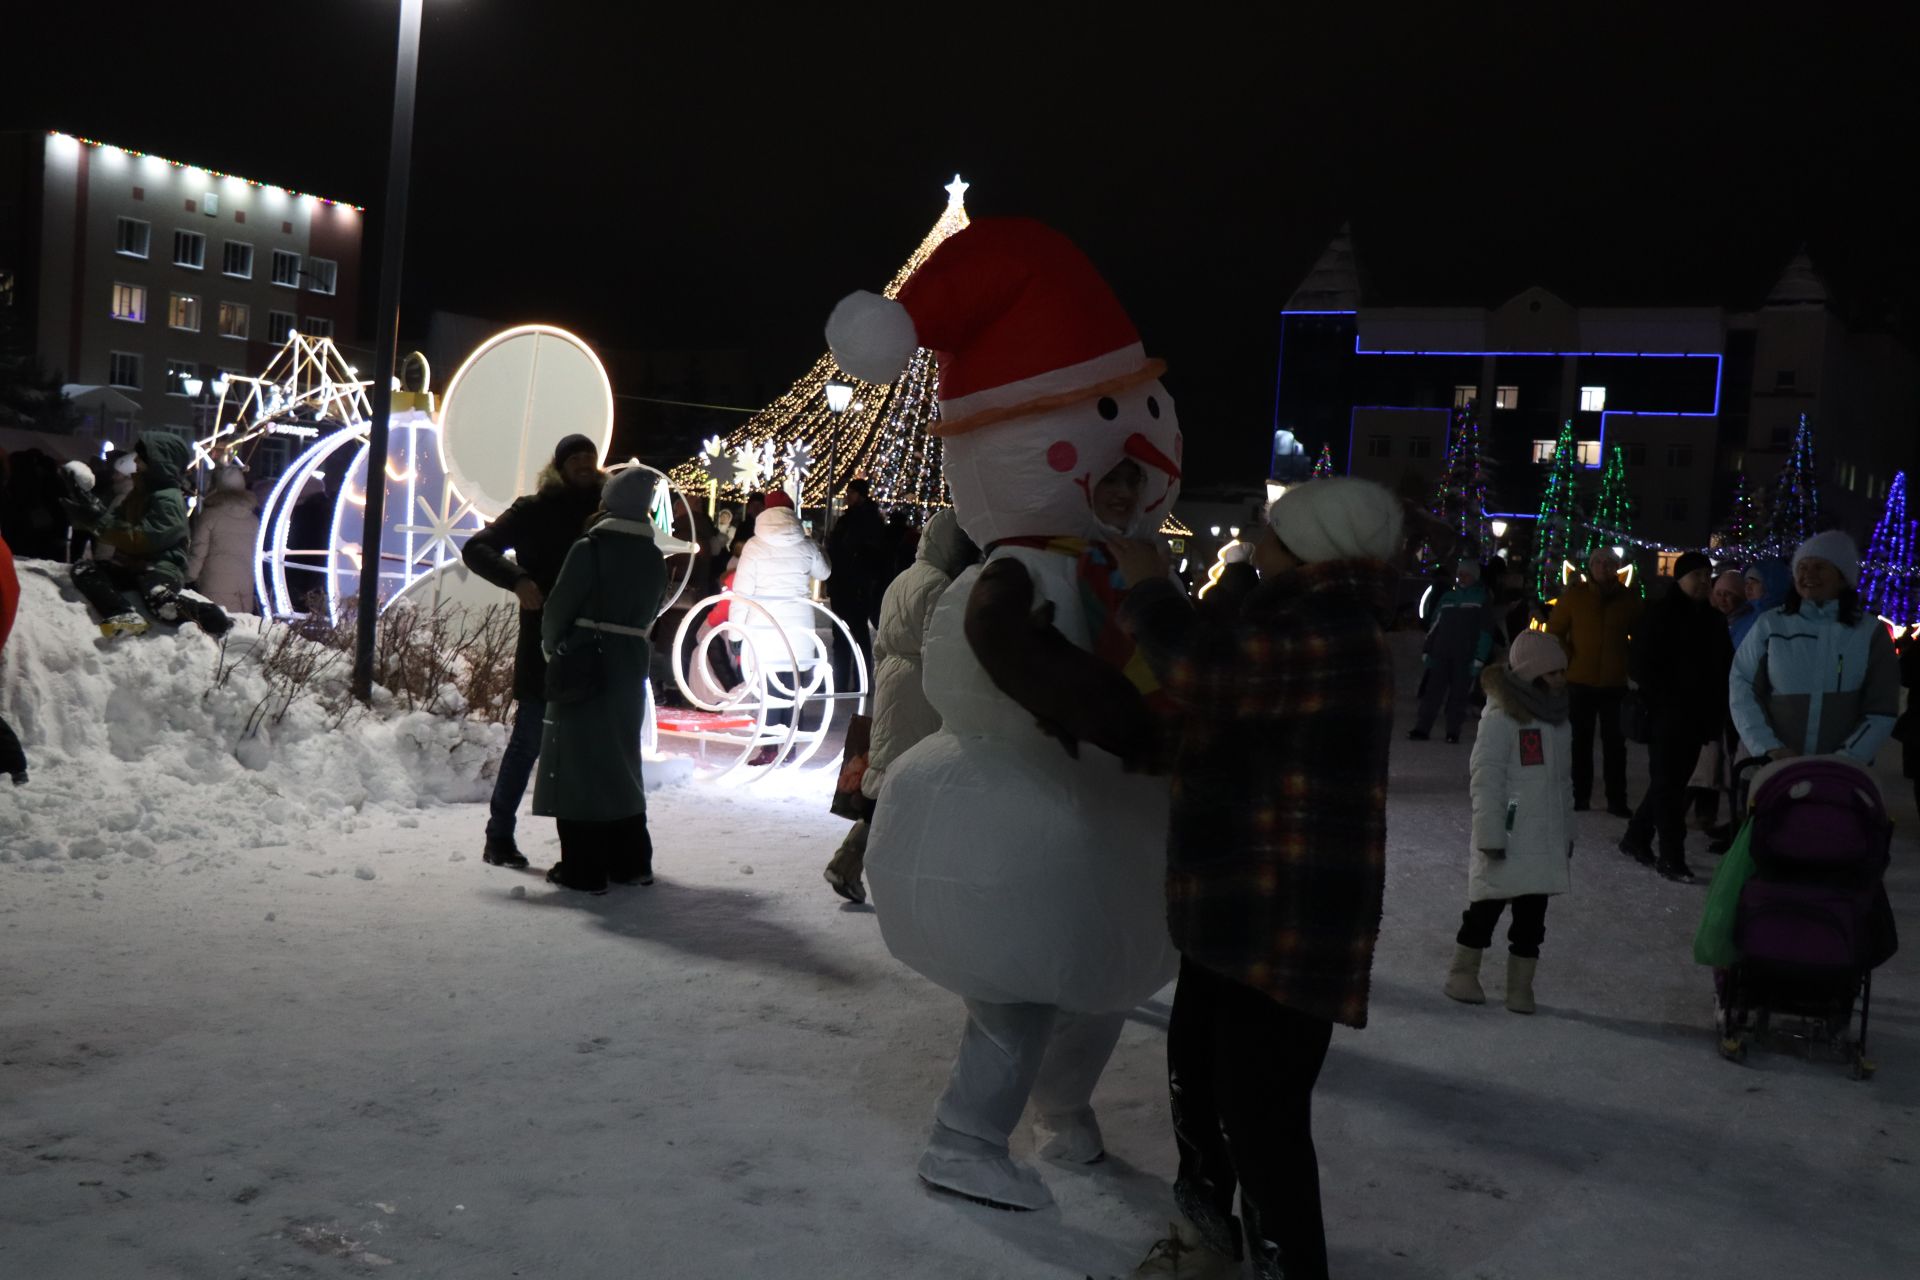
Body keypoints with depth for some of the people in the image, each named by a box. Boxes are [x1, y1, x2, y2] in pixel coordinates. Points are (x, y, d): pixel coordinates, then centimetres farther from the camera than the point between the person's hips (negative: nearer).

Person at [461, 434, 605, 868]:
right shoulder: (533, 511, 1)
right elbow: (475, 549, -5)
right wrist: (518, 579, -22)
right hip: (544, 647, -5)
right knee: (529, 740, -2)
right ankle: (499, 836, 6)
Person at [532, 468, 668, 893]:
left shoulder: (588, 549, -11)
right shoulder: (655, 560, 6)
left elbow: (558, 609, -8)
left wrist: (551, 649, 9)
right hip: (632, 666, 6)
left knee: (578, 762, 1)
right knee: (620, 762, 17)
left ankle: (582, 869, 0)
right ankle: (630, 861, 22)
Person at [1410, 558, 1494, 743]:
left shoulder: (1482, 599, 3)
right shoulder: (1447, 598, 13)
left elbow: (1486, 631, -2)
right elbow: (1434, 627, 17)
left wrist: (1479, 658, -9)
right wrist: (1428, 651, 11)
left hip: (1465, 658, -3)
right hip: (1441, 654, 3)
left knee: (1459, 696, 2)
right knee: (1432, 692, -4)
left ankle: (1453, 732, 8)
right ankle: (1422, 729, -5)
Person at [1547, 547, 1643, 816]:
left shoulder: (1628, 599, 2)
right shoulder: (1574, 595, -1)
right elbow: (1554, 630, 4)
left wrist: (1633, 667, 3)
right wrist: (1567, 659, -6)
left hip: (1615, 682, 0)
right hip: (1580, 681, 0)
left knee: (1615, 742, 3)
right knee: (1580, 740, 8)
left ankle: (1617, 799, 7)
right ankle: (1580, 795, 17)